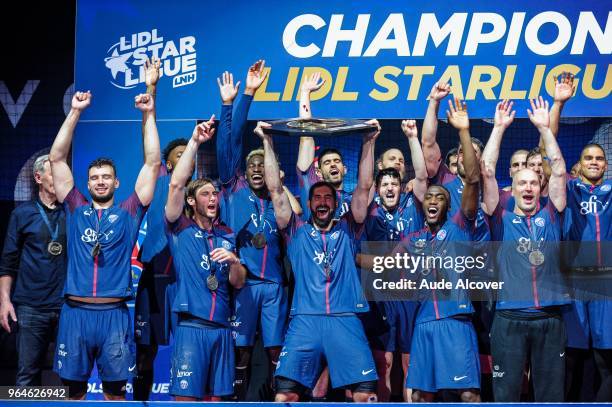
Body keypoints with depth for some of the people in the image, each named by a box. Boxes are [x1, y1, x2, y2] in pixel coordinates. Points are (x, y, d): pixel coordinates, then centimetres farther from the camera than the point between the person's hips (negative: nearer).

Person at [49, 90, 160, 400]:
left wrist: (148, 115, 1)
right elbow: (57, 158, 7)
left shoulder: (128, 213, 9)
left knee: (115, 390, 4)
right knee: (74, 388, 6)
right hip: (75, 312, 1)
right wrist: (75, 112, 1)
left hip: (114, 313, -1)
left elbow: (153, 164, 4)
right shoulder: (76, 209, 11)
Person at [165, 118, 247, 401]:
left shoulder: (227, 235, 15)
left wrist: (234, 261, -11)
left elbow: (238, 283, 11)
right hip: (191, 326, -4)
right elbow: (176, 184, -11)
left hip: (221, 327, 5)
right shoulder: (180, 229, 3)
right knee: (186, 395, -7)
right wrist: (195, 142, -15)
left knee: (216, 396, 8)